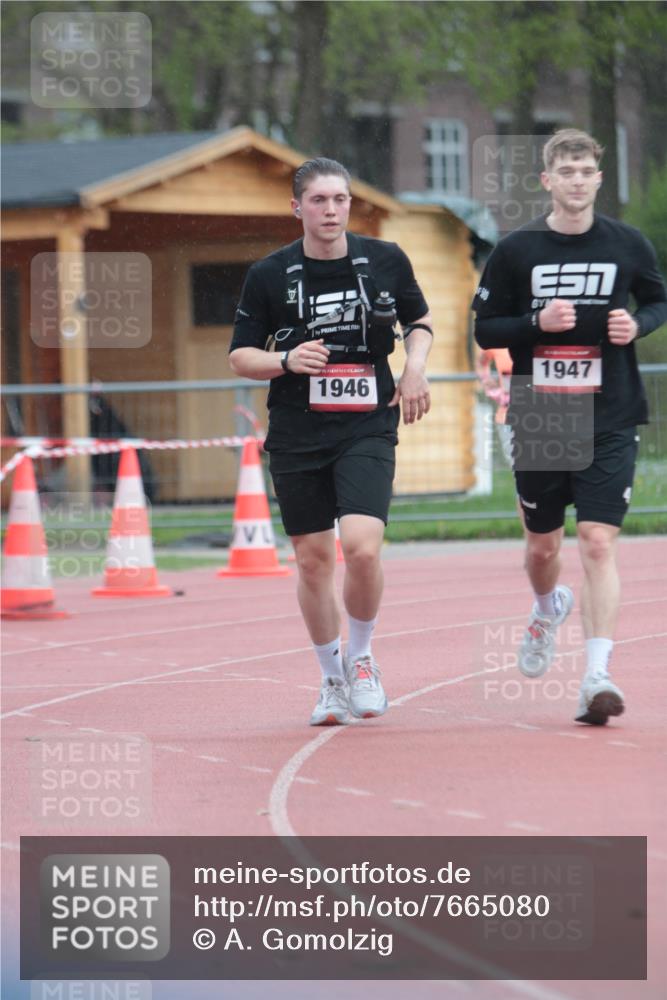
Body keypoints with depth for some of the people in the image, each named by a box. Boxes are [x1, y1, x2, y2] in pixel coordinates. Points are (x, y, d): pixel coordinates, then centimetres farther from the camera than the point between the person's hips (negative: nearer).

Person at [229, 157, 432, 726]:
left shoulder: (385, 261, 1)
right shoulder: (269, 276, -2)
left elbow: (419, 320, 18)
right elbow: (240, 356, 5)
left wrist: (415, 366, 0)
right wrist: (286, 360, -14)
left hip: (367, 428, -1)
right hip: (296, 436, 1)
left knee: (362, 547, -18)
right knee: (312, 561, 6)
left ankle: (361, 658, 7)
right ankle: (333, 679, 25)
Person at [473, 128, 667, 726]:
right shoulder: (516, 251, -1)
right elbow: (484, 329, 3)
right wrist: (538, 322, -16)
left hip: (610, 423, -1)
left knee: (599, 546, -13)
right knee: (543, 547, 13)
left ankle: (597, 676, -16)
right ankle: (549, 609, 49)